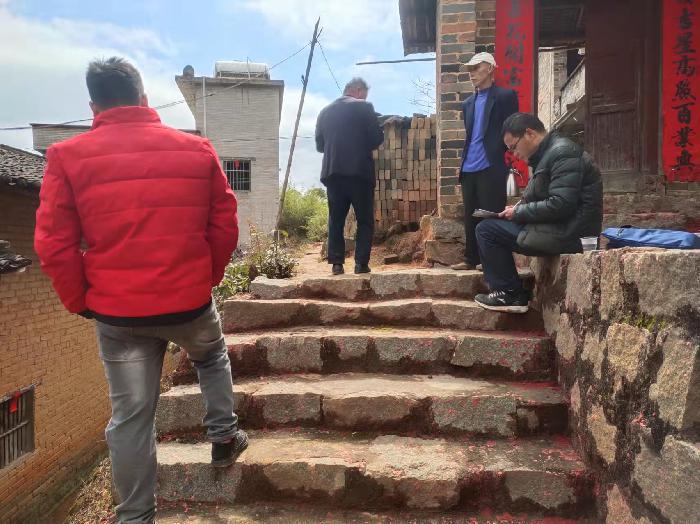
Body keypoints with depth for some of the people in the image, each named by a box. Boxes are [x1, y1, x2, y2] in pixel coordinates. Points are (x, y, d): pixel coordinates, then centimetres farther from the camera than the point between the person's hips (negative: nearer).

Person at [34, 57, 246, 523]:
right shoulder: (196, 149, -1)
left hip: (117, 312, 0)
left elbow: (53, 244, -5)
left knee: (131, 415, 13)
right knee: (213, 358, 32)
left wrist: (81, 301, 7)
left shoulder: (68, 156, -4)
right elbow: (224, 224, 2)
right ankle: (224, 437, 35)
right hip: (189, 301, 1)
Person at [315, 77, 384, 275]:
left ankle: (337, 263, 6)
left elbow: (319, 145, 15)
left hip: (332, 172, 4)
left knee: (336, 220, 9)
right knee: (365, 220, 4)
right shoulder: (363, 107, 0)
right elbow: (377, 138, -2)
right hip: (359, 171, -4)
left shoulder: (325, 111, 12)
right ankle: (361, 263, -1)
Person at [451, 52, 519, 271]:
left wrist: (500, 158, -10)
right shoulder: (468, 103, 20)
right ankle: (471, 259, 16)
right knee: (470, 218, 8)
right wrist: (464, 161, 10)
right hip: (469, 169, 6)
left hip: (491, 168, -6)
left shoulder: (505, 96, 1)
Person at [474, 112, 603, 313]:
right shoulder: (547, 153, 16)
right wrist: (518, 209, 3)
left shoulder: (563, 153, -16)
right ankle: (511, 290, 15)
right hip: (561, 228, 10)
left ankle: (510, 294, -2)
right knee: (493, 226, 16)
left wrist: (519, 212, -14)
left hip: (568, 233, -10)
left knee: (486, 230, -11)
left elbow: (560, 205, -25)